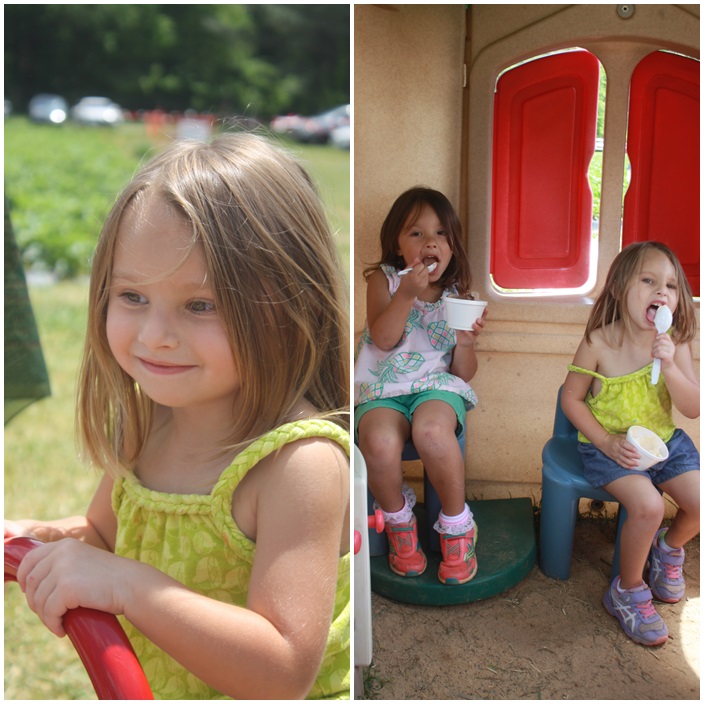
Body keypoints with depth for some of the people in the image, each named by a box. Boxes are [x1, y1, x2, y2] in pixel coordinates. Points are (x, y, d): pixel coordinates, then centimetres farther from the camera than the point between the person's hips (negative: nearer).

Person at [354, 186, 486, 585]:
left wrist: (466, 343, -14)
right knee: (379, 442, -34)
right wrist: (407, 294, -20)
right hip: (383, 388, 0)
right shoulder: (384, 280, 6)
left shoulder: (456, 295, 9)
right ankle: (399, 520, 0)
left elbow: (465, 373, 7)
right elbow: (382, 338, -9)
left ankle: (457, 526, -10)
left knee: (432, 430, -36)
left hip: (438, 384, 0)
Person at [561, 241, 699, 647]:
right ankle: (628, 591, 1)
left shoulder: (676, 345, -5)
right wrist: (606, 442, -17)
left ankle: (668, 548, 26)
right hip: (610, 447, -4)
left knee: (698, 503, -11)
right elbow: (571, 398, -7)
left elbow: (693, 409, -7)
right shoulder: (599, 343, -14)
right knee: (648, 505, -26)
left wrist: (669, 366, -24)